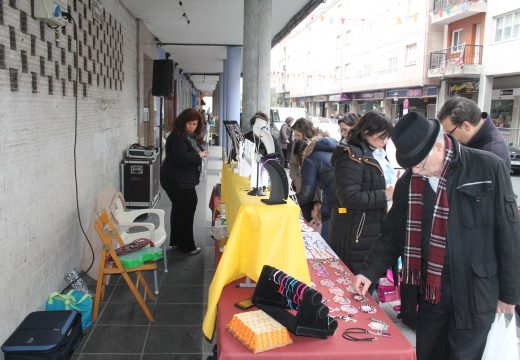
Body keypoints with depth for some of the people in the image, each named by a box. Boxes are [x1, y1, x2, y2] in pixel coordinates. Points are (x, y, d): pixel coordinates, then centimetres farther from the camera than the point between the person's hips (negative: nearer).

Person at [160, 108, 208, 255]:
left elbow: (190, 153, 27)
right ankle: (187, 246, 4)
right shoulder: (178, 136, -19)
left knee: (179, 209, 19)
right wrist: (199, 155, -20)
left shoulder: (189, 135, 13)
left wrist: (200, 153, 6)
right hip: (178, 181, -11)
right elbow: (180, 157, -31)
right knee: (187, 210, -5)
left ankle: (176, 240, 33)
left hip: (181, 180, 11)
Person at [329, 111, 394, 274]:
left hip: (368, 234, 10)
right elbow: (349, 198, -24)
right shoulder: (351, 156, -15)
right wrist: (385, 195, -18)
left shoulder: (367, 154, 16)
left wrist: (390, 190, 9)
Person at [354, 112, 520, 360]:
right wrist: (370, 272, -2)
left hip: (475, 293, -3)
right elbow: (393, 234, 7)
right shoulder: (409, 180, -1)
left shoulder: (488, 169, -12)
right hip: (429, 291, 4)